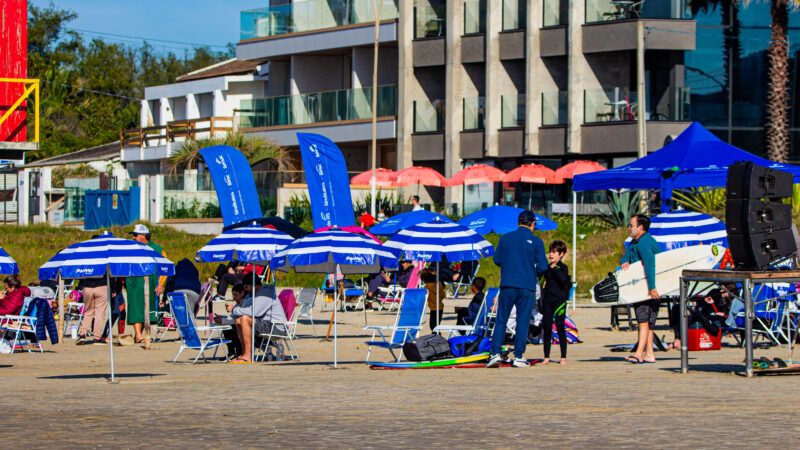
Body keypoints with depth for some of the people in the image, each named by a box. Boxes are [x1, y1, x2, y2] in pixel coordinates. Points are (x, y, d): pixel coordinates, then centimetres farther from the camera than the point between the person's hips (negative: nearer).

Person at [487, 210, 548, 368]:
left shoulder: (505, 238, 4)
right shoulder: (536, 241, -3)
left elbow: (497, 260, 9)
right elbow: (543, 266, -6)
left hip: (507, 285, 2)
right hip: (527, 287, -2)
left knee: (501, 320, 7)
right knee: (523, 322, 4)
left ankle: (495, 354, -3)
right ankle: (518, 357, 4)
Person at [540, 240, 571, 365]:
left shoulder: (562, 267, -2)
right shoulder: (547, 268, 14)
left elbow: (563, 279, -20)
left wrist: (555, 268, -16)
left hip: (559, 300, -5)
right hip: (547, 301, 5)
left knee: (560, 327, -7)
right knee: (546, 327, 3)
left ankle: (563, 357, -2)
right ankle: (546, 357, 9)